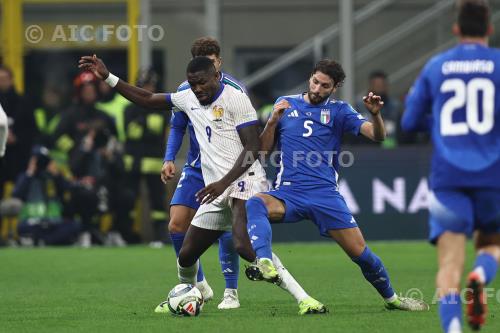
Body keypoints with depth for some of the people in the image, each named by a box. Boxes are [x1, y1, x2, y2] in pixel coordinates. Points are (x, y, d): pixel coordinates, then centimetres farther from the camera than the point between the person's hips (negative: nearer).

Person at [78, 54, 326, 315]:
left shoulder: (235, 98, -7)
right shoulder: (188, 99, 15)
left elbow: (252, 147, -11)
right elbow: (147, 99, 27)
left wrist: (224, 182, -18)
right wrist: (107, 77, 21)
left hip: (243, 181, -8)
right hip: (217, 190, 8)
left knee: (244, 245, -32)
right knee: (186, 255, 11)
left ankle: (302, 298, -31)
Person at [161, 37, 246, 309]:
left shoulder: (234, 90, -12)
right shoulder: (185, 91, 0)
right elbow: (177, 128, 12)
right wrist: (169, 159, -2)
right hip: (195, 169, 4)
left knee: (226, 229, -13)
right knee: (176, 225, -6)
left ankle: (231, 292, 2)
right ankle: (199, 285, 12)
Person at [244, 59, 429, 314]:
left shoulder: (338, 111, 9)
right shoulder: (286, 104, 12)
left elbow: (377, 135, -2)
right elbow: (264, 149, 12)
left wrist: (375, 114, -23)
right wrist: (273, 121, -6)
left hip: (325, 195, 0)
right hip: (288, 192, 0)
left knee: (360, 252, -2)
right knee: (255, 204, -34)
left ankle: (391, 298, 23)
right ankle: (265, 264, -53)